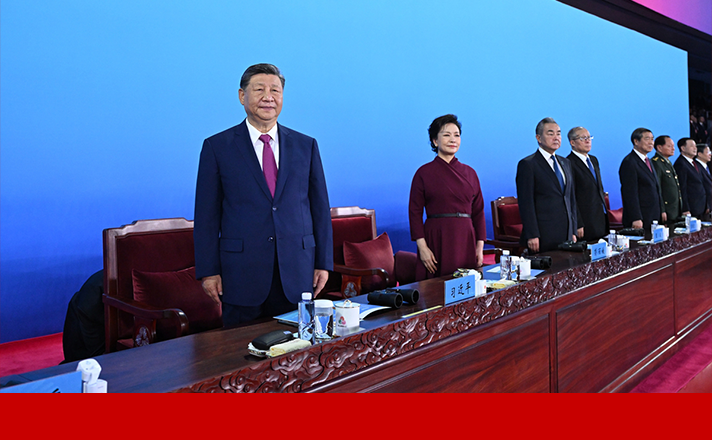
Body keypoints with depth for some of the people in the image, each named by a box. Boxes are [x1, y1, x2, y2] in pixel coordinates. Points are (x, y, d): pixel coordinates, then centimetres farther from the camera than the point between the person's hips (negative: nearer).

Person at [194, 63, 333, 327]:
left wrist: (323, 263, 5)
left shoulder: (306, 146, 8)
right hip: (242, 274, -1)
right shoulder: (217, 147, 2)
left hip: (296, 276, 2)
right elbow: (207, 214, 1)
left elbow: (320, 207, 8)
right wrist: (208, 271, -4)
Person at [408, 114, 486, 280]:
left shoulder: (470, 173, 10)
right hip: (436, 239, -3)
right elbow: (415, 212, -3)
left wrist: (480, 245, 5)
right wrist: (422, 246, -11)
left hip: (465, 240, 4)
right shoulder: (424, 173, -1)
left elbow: (478, 211, 12)